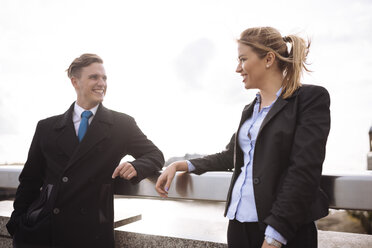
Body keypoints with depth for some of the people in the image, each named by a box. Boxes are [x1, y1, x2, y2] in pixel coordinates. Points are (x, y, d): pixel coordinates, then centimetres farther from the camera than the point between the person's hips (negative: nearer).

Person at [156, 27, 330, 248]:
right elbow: (230, 156, 22)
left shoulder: (311, 98, -7)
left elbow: (304, 172, -16)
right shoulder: (250, 110, 13)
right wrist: (180, 165, 12)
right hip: (238, 223, 6)